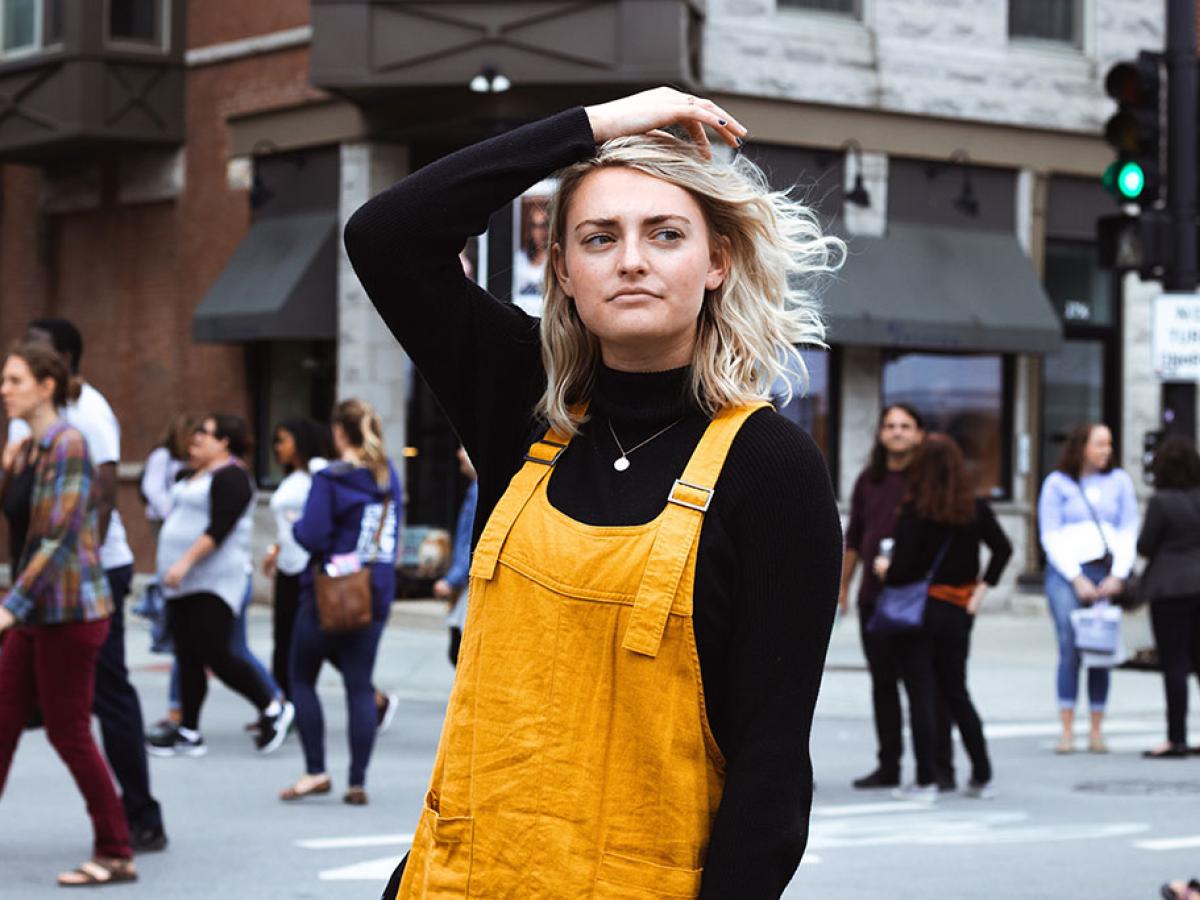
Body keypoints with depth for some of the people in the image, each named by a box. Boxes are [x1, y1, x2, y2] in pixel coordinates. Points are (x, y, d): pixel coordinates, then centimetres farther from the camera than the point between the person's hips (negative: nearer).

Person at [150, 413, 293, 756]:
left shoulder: (230, 477, -11)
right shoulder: (197, 476, 19)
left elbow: (219, 528, -21)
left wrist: (185, 561, -26)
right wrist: (172, 568, 21)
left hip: (213, 583, -10)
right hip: (182, 585, 10)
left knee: (215, 654, -12)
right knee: (187, 658, 7)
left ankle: (272, 709, 2)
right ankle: (188, 732, 9)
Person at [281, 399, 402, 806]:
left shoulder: (329, 479, -13)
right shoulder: (389, 477, 7)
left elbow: (313, 537, -17)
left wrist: (295, 525, 1)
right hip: (376, 594, 5)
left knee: (302, 680, 10)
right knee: (360, 686, 6)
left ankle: (315, 771, 4)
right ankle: (358, 782, 3)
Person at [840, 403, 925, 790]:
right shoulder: (869, 481, 14)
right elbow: (854, 538, 21)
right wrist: (842, 585, 19)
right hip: (874, 595, 5)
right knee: (882, 682, 8)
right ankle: (888, 765, 15)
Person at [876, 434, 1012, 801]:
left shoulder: (913, 513, -14)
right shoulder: (975, 509, 0)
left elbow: (901, 571, -17)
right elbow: (1003, 548, -1)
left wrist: (884, 568, 4)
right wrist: (982, 587, 4)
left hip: (918, 610, -5)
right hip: (958, 612, 5)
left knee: (921, 695, 0)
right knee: (956, 693, 17)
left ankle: (926, 780, -1)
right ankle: (982, 776, 18)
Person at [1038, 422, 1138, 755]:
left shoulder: (1119, 481, 12)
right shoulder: (1057, 483, 5)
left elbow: (1129, 531, 10)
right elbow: (1050, 536, 2)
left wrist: (1118, 575, -3)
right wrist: (1077, 580, -6)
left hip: (1108, 574, 2)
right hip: (1066, 572, -2)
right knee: (1070, 649, -9)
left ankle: (1096, 731, 4)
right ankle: (1066, 730, -8)